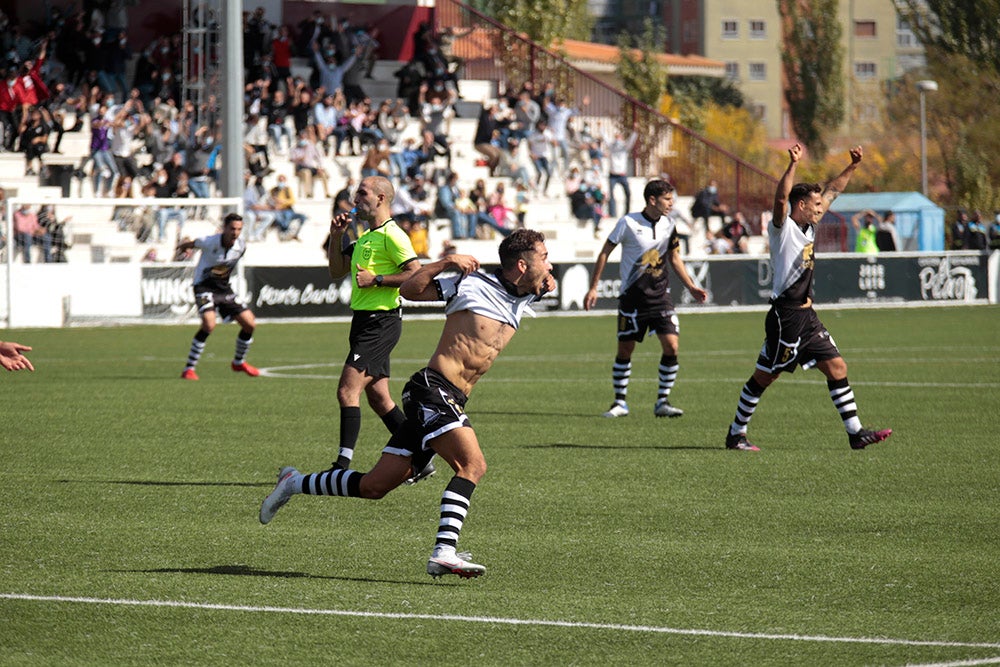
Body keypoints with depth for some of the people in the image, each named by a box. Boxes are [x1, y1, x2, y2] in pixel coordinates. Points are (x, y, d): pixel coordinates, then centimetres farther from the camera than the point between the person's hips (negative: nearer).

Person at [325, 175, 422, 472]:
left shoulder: (391, 235, -11)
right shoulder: (366, 237, 19)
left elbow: (416, 274, -19)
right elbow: (337, 271, 23)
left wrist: (376, 280, -19)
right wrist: (336, 237, 11)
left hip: (381, 322, -10)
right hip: (365, 322, 10)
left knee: (347, 390, -15)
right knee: (378, 398, 11)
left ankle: (343, 466, -16)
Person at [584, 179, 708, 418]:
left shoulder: (669, 225, 4)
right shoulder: (628, 223, -9)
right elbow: (605, 253, -1)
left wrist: (692, 287, 10)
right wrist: (593, 288, -3)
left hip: (659, 295, 3)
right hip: (631, 297, -3)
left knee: (671, 345, -10)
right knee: (625, 349, 2)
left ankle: (663, 402, -1)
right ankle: (620, 402, 17)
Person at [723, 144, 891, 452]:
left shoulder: (807, 227, 14)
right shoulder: (783, 228, -9)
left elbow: (831, 192, 26)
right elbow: (781, 199, -30)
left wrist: (852, 167, 21)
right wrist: (793, 165, -40)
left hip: (807, 316, 9)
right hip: (785, 318, -8)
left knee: (837, 368, 2)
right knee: (763, 377, 0)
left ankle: (855, 432, 3)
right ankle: (736, 434, 11)